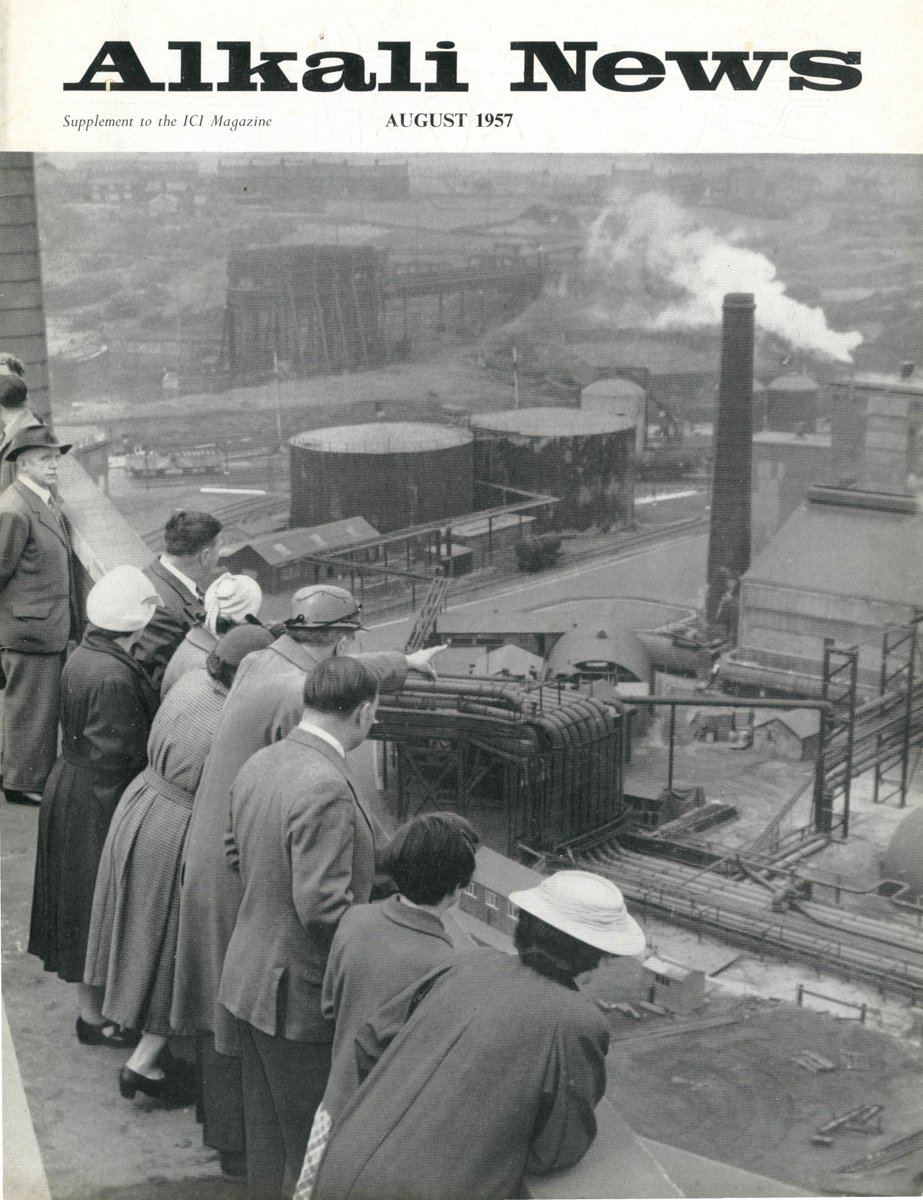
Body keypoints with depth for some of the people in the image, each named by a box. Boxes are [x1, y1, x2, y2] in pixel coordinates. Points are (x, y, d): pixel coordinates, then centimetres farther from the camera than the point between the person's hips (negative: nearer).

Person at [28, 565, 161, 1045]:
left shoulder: (83, 656, 1)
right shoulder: (114, 678, -28)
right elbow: (119, 757, -25)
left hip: (70, 785, 9)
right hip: (96, 804, -9)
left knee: (83, 899, 22)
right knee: (96, 901, 6)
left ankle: (93, 999, 41)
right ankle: (93, 1015, 21)